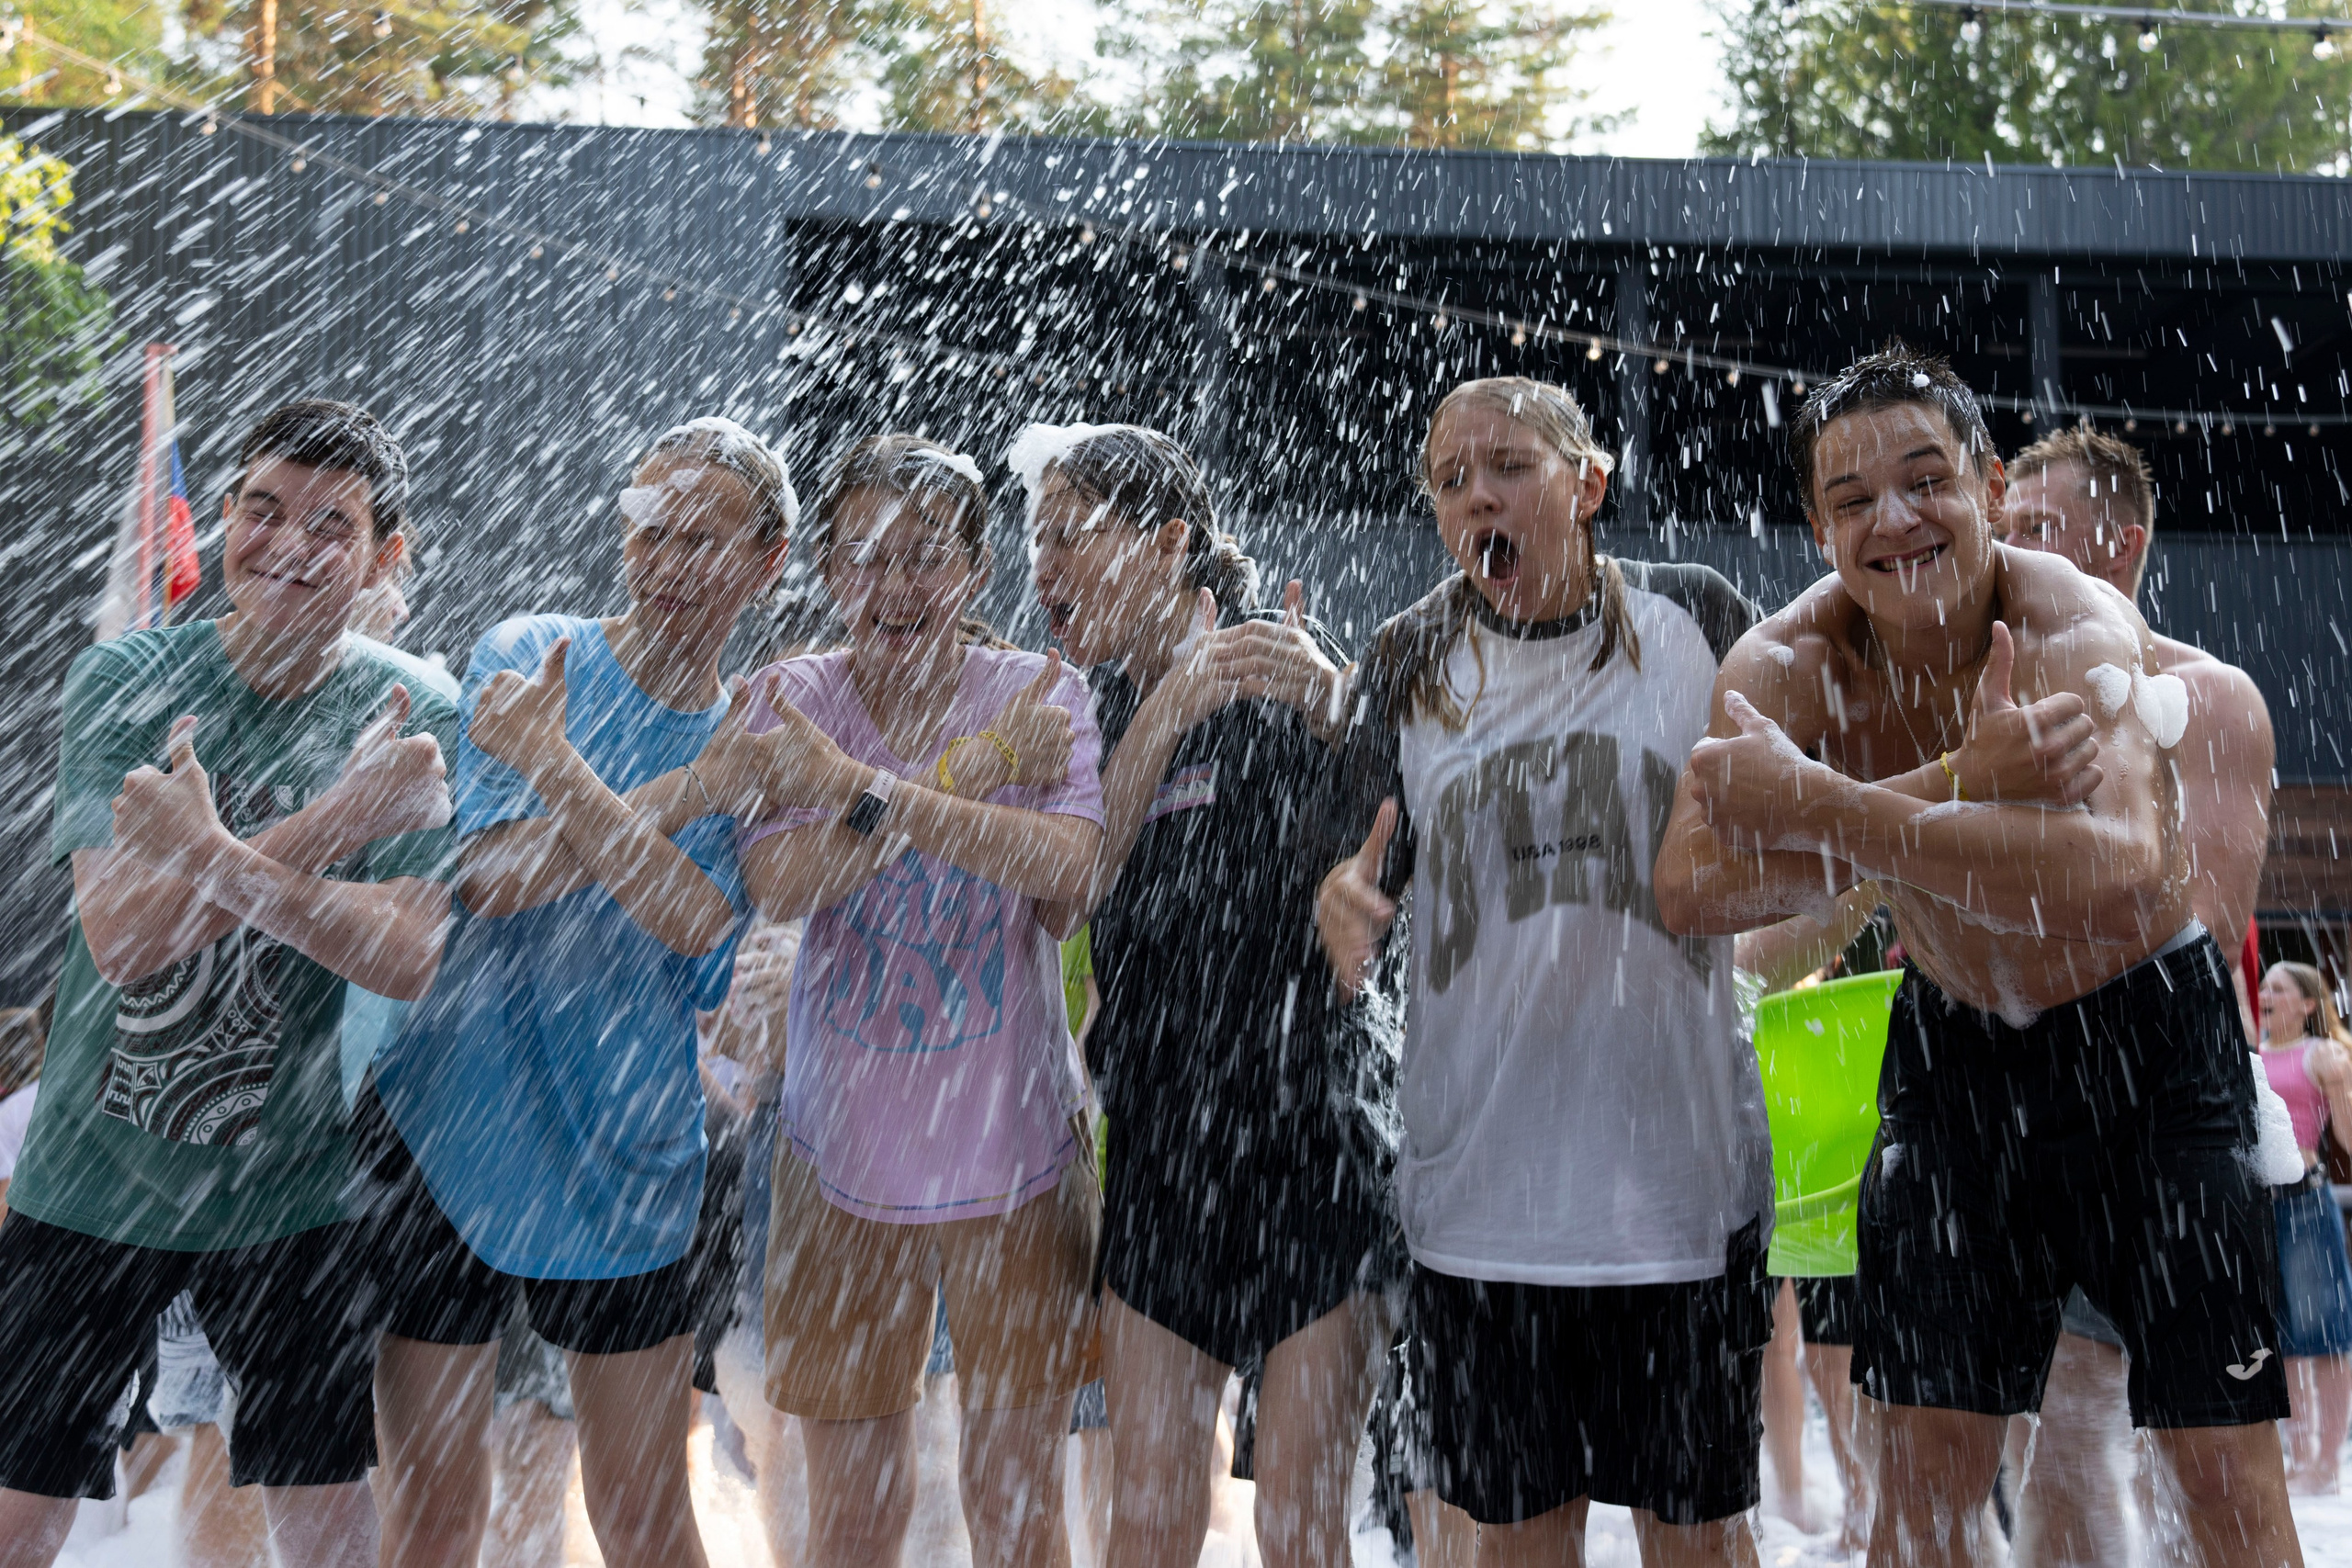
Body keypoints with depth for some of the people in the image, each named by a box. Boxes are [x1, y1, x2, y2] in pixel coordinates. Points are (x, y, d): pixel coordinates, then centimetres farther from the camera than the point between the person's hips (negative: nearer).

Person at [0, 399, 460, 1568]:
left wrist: (214, 859, -31)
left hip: (290, 1193, 0)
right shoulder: (124, 680, -7)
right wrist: (337, 819, -29)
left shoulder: (410, 724, -6)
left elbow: (408, 962, -18)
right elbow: (120, 933, -20)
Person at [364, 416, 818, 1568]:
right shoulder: (526, 655, -3)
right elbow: (487, 876, -17)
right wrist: (687, 792, -21)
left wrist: (554, 769, -25)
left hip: (625, 1165, 2)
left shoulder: (758, 742, 3)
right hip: (445, 1137, -2)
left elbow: (701, 923, -16)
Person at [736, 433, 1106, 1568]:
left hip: (1012, 1150, -1)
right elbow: (776, 883, -18)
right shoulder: (794, 697, -2)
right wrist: (966, 775, -22)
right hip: (843, 1149, 1)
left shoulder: (1038, 694, -6)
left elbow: (1072, 866, -23)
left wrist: (872, 790, -28)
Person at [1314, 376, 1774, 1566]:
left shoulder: (1699, 621, 0)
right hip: (1482, 1185, 1)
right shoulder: (1409, 666, 3)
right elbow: (1359, 881, 5)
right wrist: (1343, 903, -17)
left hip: (1677, 1167, -1)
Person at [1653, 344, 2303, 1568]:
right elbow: (1689, 889, -33)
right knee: (1924, 1460, 8)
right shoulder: (1787, 663, -15)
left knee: (2225, 1464, 2)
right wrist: (1959, 784, -40)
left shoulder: (2078, 633, -26)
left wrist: (1817, 806, -44)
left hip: (2148, 1038, -3)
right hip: (1953, 1043, 3)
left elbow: (2113, 872, -47)